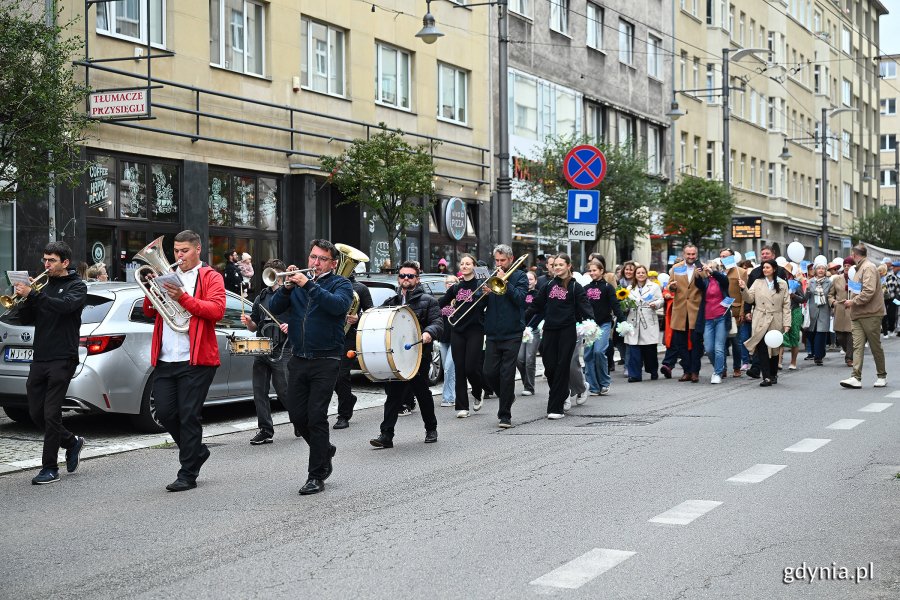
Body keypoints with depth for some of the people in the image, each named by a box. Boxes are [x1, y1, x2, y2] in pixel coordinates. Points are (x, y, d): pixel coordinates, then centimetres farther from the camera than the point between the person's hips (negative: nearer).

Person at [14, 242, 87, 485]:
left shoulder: (76, 286, -1)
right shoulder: (44, 285, 16)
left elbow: (65, 305, -23)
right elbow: (26, 319, 11)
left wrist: (33, 294, -27)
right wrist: (25, 298, -6)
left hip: (62, 358, -6)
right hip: (40, 357, 7)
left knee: (51, 414, -7)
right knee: (36, 413, 8)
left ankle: (50, 469, 1)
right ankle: (72, 442, 30)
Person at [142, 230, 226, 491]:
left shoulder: (210, 277, 3)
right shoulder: (168, 276, 19)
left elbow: (217, 310, -13)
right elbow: (149, 312, 17)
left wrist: (183, 298, -20)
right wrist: (152, 288, -2)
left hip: (195, 360, -6)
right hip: (165, 359, 6)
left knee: (189, 416, -4)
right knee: (165, 413, 5)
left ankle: (188, 475, 4)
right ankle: (197, 451, 27)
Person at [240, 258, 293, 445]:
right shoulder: (261, 297, 18)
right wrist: (248, 322, 1)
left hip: (282, 351, -6)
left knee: (283, 391, -4)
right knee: (259, 391, 1)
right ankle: (265, 431, 8)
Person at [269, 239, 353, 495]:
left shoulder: (340, 284, 1)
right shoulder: (299, 281, 13)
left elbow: (339, 305, -21)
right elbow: (275, 308, 4)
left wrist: (309, 285, -25)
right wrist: (287, 286, -13)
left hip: (325, 361, -5)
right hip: (298, 359, 5)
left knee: (316, 417, -7)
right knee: (297, 415, 8)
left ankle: (316, 476, 1)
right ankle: (325, 451, 33)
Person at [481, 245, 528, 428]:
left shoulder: (519, 277, 2)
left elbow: (520, 298, -14)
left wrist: (505, 281, -16)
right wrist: (485, 293, -12)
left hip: (512, 333, -4)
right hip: (493, 333, 4)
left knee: (507, 374, -5)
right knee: (489, 372, 1)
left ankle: (505, 415, 3)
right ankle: (507, 397, 28)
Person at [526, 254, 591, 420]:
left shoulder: (575, 287, 2)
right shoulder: (549, 285, 13)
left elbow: (584, 306, -8)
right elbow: (536, 306, 15)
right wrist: (522, 320, 8)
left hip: (567, 330, -4)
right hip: (549, 330, 4)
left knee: (562, 367, -5)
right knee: (549, 366, 1)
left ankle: (556, 408, -3)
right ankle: (561, 395, 28)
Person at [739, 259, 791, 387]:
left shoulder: (782, 284, 4)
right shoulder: (758, 282, 8)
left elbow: (786, 305, 2)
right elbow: (750, 299, 3)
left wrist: (786, 323, -4)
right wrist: (744, 289, -15)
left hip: (775, 322, 0)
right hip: (760, 322, 0)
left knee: (774, 349, 9)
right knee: (761, 349, -11)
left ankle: (773, 375, 24)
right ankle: (766, 377, -12)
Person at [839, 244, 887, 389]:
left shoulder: (868, 268, -13)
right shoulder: (860, 268, 17)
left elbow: (868, 292, -22)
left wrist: (853, 302, -16)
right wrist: (851, 302, 10)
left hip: (870, 314, -8)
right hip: (857, 314, 8)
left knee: (875, 346, 5)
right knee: (857, 346, -2)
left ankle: (882, 376, 18)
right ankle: (856, 378, -9)